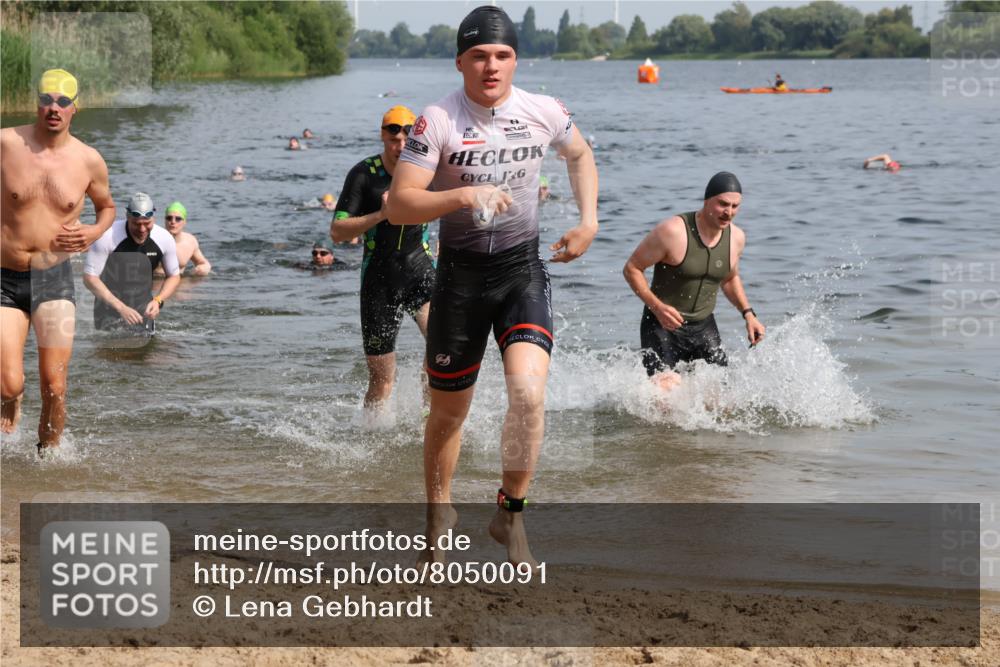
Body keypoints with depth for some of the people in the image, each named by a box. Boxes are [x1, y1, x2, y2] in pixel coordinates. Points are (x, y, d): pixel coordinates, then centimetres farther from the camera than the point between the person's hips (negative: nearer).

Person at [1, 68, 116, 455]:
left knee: (54, 387, -5)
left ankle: (46, 456, 18)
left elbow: (107, 206, 19)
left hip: (54, 280, 1)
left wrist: (95, 232, -2)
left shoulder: (89, 161, 0)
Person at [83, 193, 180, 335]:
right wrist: (120, 307, -24)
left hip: (143, 310, 3)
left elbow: (174, 276, 7)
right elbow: (89, 278, -17)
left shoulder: (165, 239, -9)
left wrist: (158, 300, -12)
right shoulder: (107, 237, -20)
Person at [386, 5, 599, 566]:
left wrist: (589, 222, 10)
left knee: (529, 392, -21)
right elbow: (399, 206, -17)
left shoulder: (545, 113, -2)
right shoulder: (438, 121, -12)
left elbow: (580, 156, 22)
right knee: (448, 414, 10)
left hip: (523, 271, 1)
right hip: (460, 274, -1)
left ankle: (511, 514, -1)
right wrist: (463, 195, -31)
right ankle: (439, 514, 34)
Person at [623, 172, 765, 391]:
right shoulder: (673, 232, -19)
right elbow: (632, 269, -12)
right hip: (663, 324, -5)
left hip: (704, 327, 6)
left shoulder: (736, 238, 0)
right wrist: (657, 307, -24)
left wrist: (748, 313, 7)